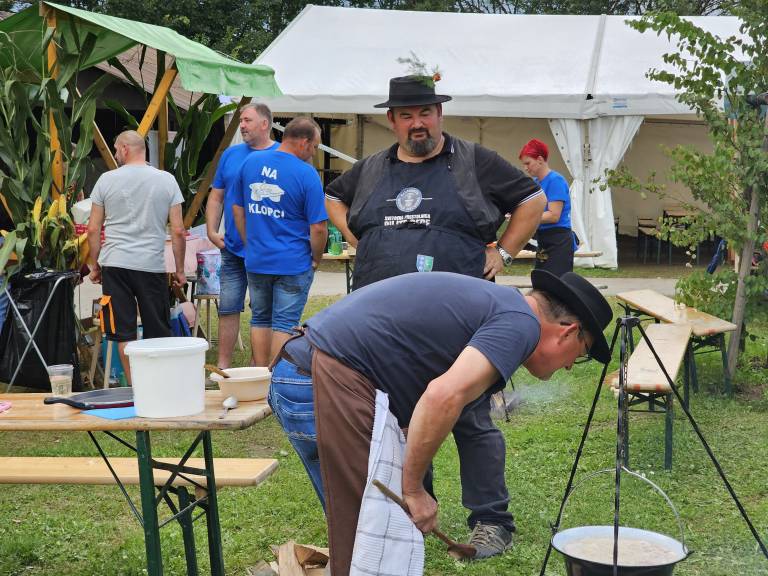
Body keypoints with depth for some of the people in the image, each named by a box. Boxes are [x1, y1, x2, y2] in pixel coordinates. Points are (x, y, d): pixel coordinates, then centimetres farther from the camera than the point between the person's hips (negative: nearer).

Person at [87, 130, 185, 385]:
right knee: (158, 334, 9)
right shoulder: (166, 180, 1)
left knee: (123, 333, 4)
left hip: (115, 264, 0)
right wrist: (180, 269, 9)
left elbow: (93, 229, 3)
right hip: (152, 266, 0)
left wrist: (94, 266, 14)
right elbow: (178, 231, 0)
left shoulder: (107, 180, 1)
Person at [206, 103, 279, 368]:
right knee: (228, 307, 4)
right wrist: (212, 231, 1)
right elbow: (216, 197, 14)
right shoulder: (231, 154, 9)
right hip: (232, 248, 4)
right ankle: (223, 365, 12)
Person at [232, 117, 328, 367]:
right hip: (293, 263, -5)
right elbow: (318, 227, -14)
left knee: (260, 320, 16)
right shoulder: (306, 173, -14)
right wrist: (316, 259, 1)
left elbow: (238, 209, 13)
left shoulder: (250, 162, 4)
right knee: (284, 324, 3)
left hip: (256, 261, 5)